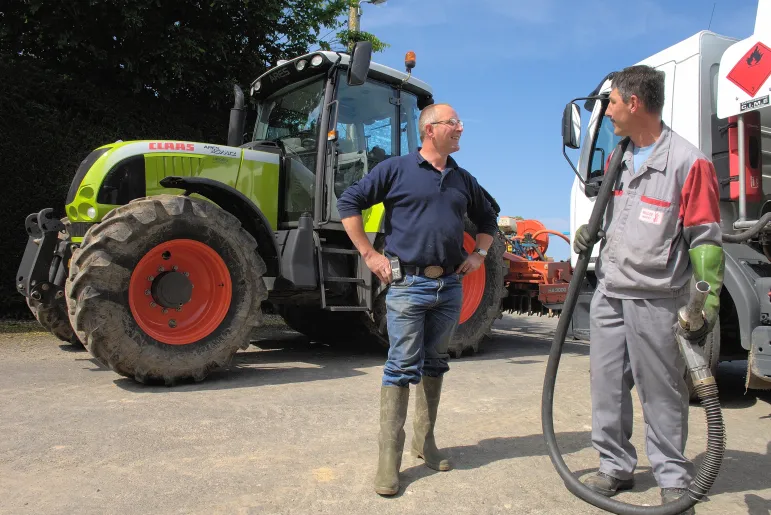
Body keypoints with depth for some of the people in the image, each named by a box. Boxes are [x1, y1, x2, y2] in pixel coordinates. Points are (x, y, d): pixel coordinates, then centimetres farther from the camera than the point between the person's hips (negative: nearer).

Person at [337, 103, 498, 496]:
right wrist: (369, 254, -8)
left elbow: (487, 219, 28)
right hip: (409, 283, -5)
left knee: (435, 363, 14)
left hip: (450, 285, 6)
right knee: (402, 367, -5)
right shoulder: (396, 169, -3)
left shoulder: (463, 180, 13)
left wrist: (480, 253, 12)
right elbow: (349, 202, -3)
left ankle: (424, 440, 28)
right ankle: (389, 458, 3)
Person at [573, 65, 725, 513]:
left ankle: (673, 478, 21)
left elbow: (706, 238, -11)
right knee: (607, 386, 10)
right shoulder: (619, 159, 12)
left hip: (656, 300, -7)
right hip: (609, 294, 7)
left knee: (662, 392, 4)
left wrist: (708, 300, -16)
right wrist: (591, 232, 8)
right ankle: (616, 467, 25)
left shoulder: (688, 162, -10)